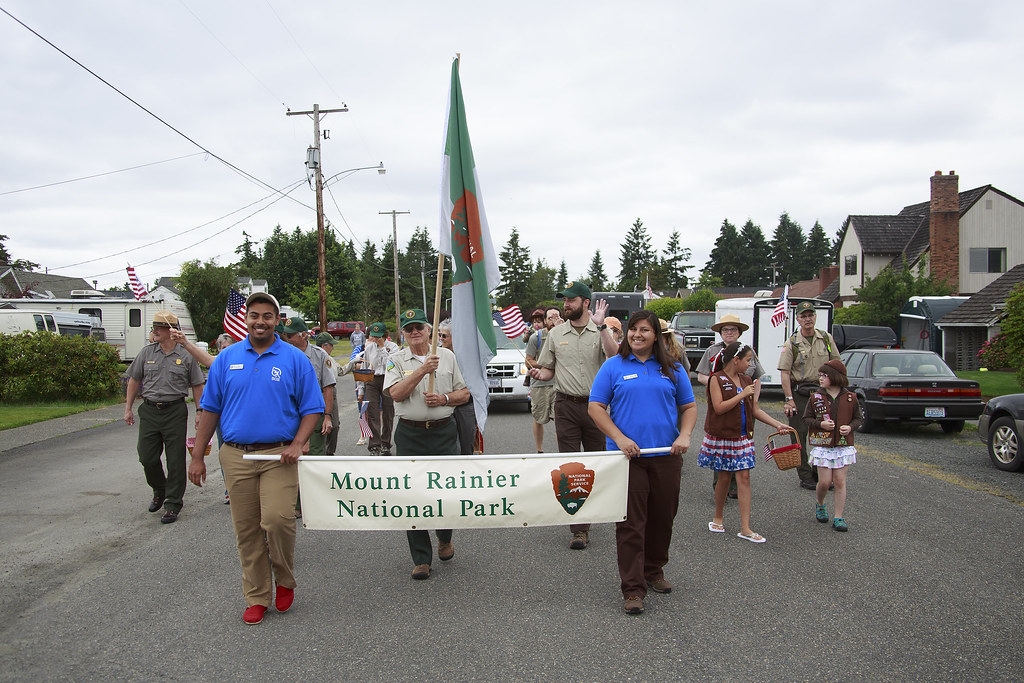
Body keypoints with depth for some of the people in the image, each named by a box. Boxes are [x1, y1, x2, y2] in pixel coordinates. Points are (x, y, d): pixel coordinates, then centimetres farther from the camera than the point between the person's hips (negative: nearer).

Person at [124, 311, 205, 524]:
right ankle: (159, 491, 32)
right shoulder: (146, 352, 6)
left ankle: (173, 503, 8)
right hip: (149, 411, 3)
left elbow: (197, 386, 5)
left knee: (175, 460, -1)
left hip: (175, 412, -3)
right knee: (147, 457, 5)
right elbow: (134, 380, 13)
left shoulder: (186, 355, 0)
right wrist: (128, 408, 10)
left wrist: (199, 412, 0)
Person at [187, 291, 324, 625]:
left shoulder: (294, 358, 2)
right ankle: (256, 597, 21)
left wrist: (297, 444, -12)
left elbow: (312, 408, 2)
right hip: (236, 456, 3)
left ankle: (284, 580, 12)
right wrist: (197, 456, 8)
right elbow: (210, 408, 11)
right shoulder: (227, 358, 9)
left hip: (278, 455, -3)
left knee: (277, 519, -15)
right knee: (246, 529, 7)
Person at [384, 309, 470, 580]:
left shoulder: (447, 356, 9)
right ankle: (421, 559, 11)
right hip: (410, 434, -1)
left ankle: (445, 538, 32)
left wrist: (444, 399, -9)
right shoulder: (396, 360, 3)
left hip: (443, 431, 1)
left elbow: (464, 394, 10)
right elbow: (395, 393, -13)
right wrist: (422, 370, -21)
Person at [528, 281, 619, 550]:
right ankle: (579, 529, 1)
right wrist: (540, 373, -9)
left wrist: (601, 327, -24)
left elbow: (615, 357, -17)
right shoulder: (556, 333, 8)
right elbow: (548, 369, 14)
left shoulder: (601, 331, 1)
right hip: (566, 406, 1)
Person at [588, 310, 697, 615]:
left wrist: (684, 436, -4)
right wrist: (619, 438, -13)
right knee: (630, 522, -4)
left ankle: (654, 571, 33)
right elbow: (596, 407, -1)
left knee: (662, 517, 12)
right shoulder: (613, 367, 2)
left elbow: (689, 407, 14)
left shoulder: (672, 369, 10)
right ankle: (632, 588, 2)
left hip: (666, 456, 3)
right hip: (628, 455, -3)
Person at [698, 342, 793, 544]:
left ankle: (745, 528, -1)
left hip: (743, 437, 5)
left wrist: (778, 424, 6)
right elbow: (719, 408, -19)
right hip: (721, 437, -5)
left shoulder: (746, 380, 10)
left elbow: (755, 410, 13)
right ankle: (718, 518, 27)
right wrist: (742, 395, -20)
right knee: (724, 478, 5)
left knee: (744, 478, -1)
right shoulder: (717, 380, -9)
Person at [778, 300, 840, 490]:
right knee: (800, 436, 0)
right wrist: (789, 399, -17)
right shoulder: (791, 343, -6)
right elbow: (784, 372, -10)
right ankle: (805, 478, 9)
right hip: (799, 394, -3)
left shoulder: (827, 338, 6)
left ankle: (821, 475, 21)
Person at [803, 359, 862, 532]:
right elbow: (806, 418, 3)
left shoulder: (850, 398, 0)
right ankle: (820, 505, 29)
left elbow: (858, 418, 10)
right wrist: (820, 424, -14)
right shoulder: (815, 398, -1)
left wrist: (850, 427, -10)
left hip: (843, 445, 1)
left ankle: (838, 517, 9)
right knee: (825, 481, -1)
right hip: (822, 445, 0)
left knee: (840, 481, 1)